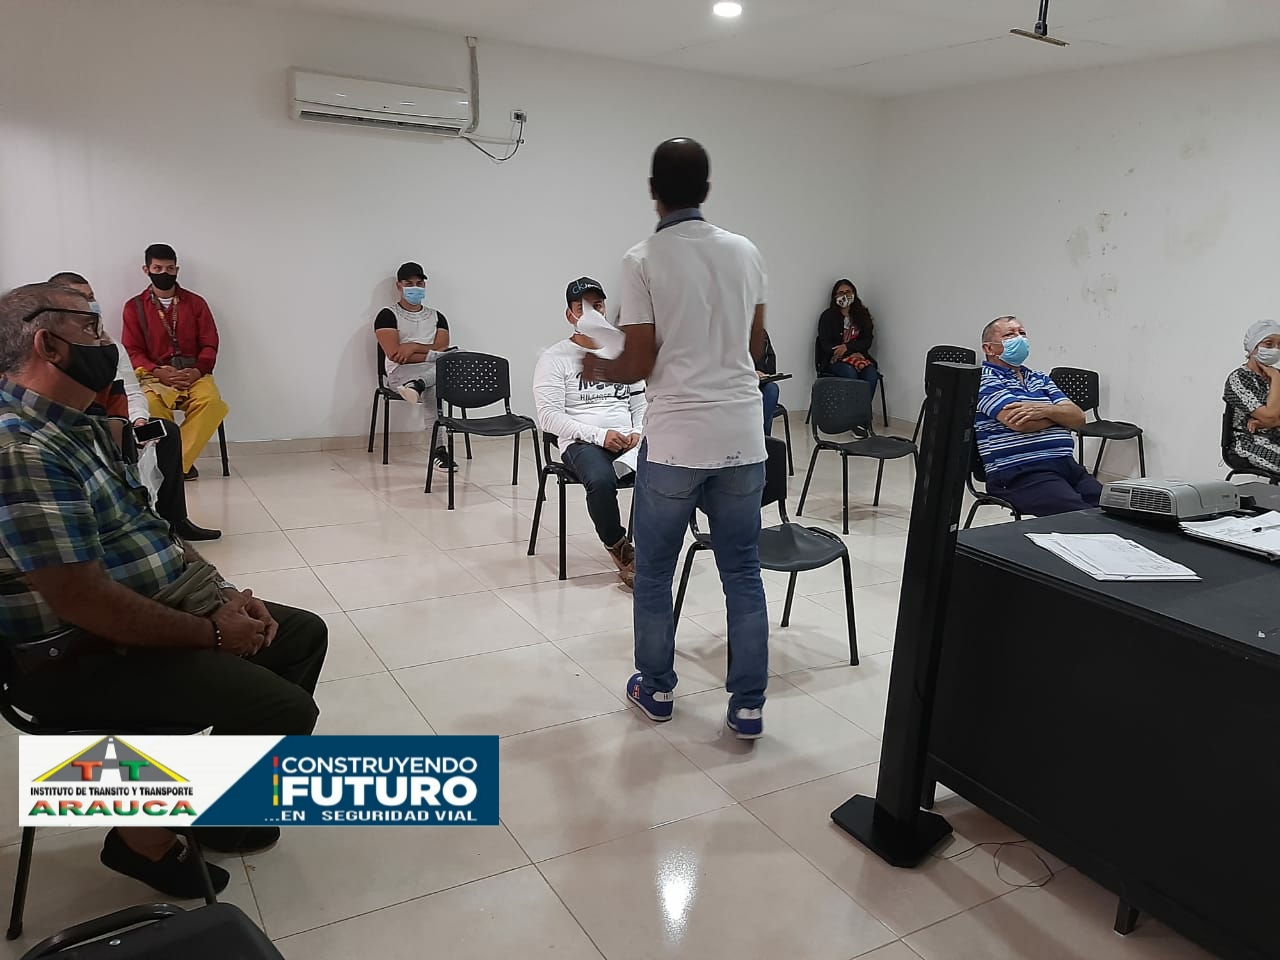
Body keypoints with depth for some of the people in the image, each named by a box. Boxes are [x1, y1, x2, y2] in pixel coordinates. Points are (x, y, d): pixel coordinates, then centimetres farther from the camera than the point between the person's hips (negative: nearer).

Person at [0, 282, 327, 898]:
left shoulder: (79, 427, 10)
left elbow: (149, 529, 15)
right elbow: (84, 601, -28)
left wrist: (225, 595, 2)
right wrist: (210, 633, -18)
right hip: (84, 660, -11)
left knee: (303, 633, 14)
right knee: (284, 708, -21)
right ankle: (146, 834, 3)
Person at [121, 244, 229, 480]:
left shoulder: (195, 302, 15)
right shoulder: (134, 307, 12)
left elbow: (209, 345, 9)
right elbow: (132, 351, 6)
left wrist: (198, 371, -11)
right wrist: (159, 372, -13)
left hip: (193, 374, 1)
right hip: (155, 375, -1)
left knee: (212, 401, -34)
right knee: (151, 405, -37)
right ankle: (182, 461, -19)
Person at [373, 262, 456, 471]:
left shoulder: (436, 316, 21)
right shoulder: (388, 315, 7)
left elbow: (442, 349, 5)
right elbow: (395, 355, -7)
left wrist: (414, 347, -10)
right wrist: (431, 354, -7)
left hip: (435, 369, 4)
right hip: (400, 372, -4)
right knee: (431, 387, -39)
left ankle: (417, 385, -50)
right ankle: (438, 449, -44)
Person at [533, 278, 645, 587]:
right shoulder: (554, 358, 3)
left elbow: (640, 402, 20)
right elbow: (549, 416, -6)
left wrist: (637, 432, -3)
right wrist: (599, 435, -17)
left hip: (627, 439, 4)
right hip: (581, 442, -3)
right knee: (601, 480, -38)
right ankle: (620, 550, -12)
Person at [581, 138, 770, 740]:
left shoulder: (643, 261, -7)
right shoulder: (746, 252, 6)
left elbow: (640, 364, -7)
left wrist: (598, 369, 14)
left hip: (676, 440, -4)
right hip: (742, 437, 4)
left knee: (653, 572, 15)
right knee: (743, 575, 11)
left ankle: (657, 688, 28)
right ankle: (748, 706, 16)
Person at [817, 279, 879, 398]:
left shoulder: (862, 315, 15)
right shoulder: (828, 316, 6)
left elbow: (867, 341, 6)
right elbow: (825, 345, -3)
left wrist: (847, 347, -13)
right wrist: (851, 354, -12)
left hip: (858, 355, 3)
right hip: (834, 359, -3)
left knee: (872, 374, -29)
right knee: (850, 373, -35)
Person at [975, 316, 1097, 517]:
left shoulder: (1041, 379, 25)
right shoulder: (985, 380, 2)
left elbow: (1078, 418, 12)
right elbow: (1019, 423, -13)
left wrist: (1046, 410, -9)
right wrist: (1059, 413, 6)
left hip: (1068, 466, 7)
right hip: (1019, 474, -7)